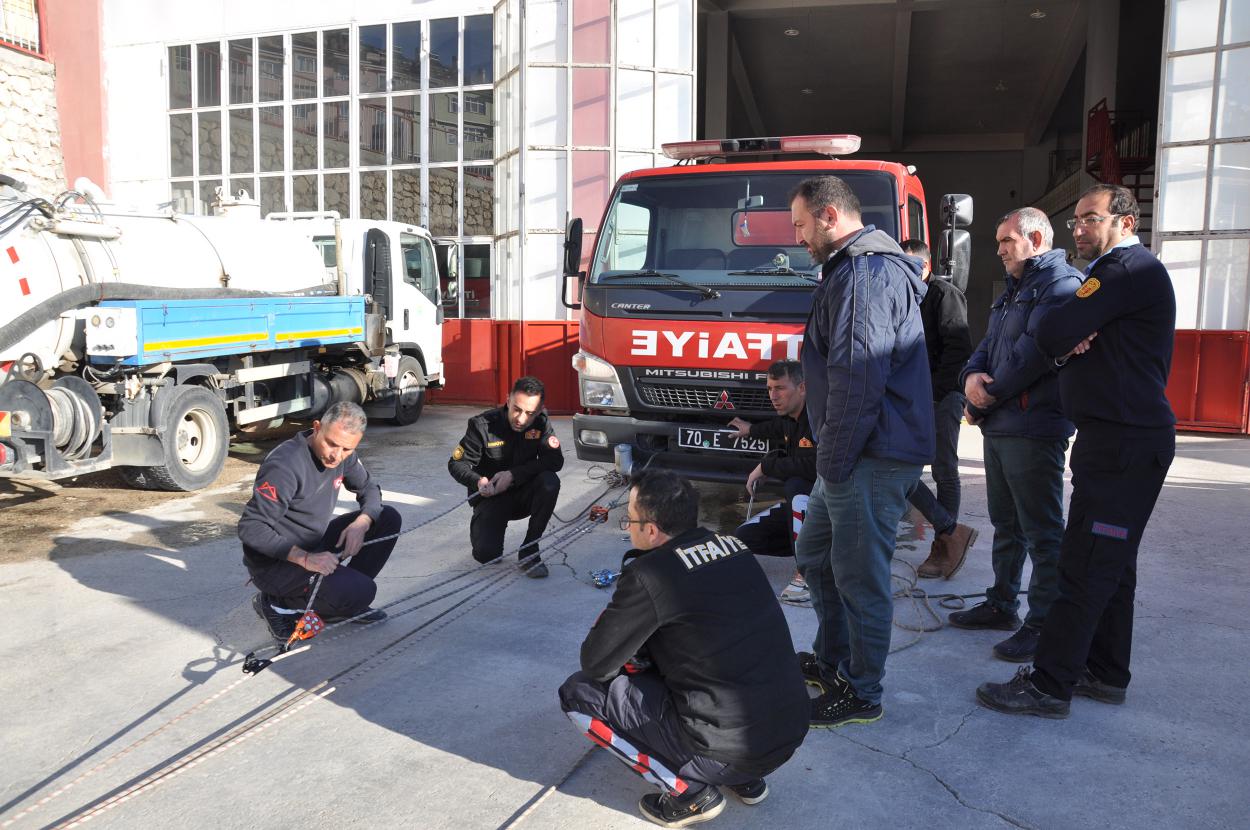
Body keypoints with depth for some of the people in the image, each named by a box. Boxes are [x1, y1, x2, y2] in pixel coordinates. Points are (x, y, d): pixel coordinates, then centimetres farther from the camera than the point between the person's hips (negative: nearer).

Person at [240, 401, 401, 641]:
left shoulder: (343, 454, -4)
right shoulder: (286, 464, -27)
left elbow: (369, 489, 10)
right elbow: (250, 528, -27)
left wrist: (362, 522, -13)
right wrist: (305, 559, -32)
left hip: (316, 541, 8)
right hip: (276, 561, -8)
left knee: (388, 518, -1)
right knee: (362, 591, -24)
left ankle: (344, 601, 7)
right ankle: (280, 605, -2)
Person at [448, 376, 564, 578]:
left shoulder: (541, 422, -10)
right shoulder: (482, 425, -17)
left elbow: (555, 460, -20)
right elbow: (456, 464, -9)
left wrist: (513, 475, -29)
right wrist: (478, 481, -31)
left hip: (522, 494, 2)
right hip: (491, 497, -2)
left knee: (550, 482, -30)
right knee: (486, 554, -23)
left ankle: (529, 551, -16)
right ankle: (480, 524, 16)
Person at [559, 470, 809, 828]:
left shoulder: (648, 574, -16)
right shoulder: (733, 547, 5)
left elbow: (595, 663, -5)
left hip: (730, 751, -7)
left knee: (578, 693, 4)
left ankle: (690, 792, 3)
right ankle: (746, 779, 22)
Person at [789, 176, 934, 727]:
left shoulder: (865, 274, -15)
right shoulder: (863, 268, 20)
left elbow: (858, 379, -23)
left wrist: (834, 460, -18)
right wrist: (830, 458, 18)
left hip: (873, 458, -11)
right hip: (856, 454, 11)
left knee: (860, 576, 0)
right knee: (814, 555, 20)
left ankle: (860, 693, 14)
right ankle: (832, 660, 34)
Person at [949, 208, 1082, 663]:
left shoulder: (1061, 283, -10)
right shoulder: (1014, 291, 22)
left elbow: (1034, 352, -19)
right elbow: (988, 346, 17)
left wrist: (985, 400, -10)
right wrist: (972, 376, -6)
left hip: (1034, 429, -10)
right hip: (999, 427, 10)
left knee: (1042, 532, -3)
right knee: (1006, 524, 17)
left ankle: (1043, 625, 4)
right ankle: (1002, 604, 29)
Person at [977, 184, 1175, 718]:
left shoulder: (1130, 270, -14)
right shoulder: (1116, 272, 21)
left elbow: (1050, 335, -21)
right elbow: (1055, 343, 16)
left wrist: (1064, 339, 2)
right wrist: (1069, 345, -7)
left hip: (1123, 443, -11)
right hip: (1119, 438, 11)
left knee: (1085, 567, -8)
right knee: (1110, 564, 15)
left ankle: (1049, 685, -3)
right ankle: (1106, 673, 25)